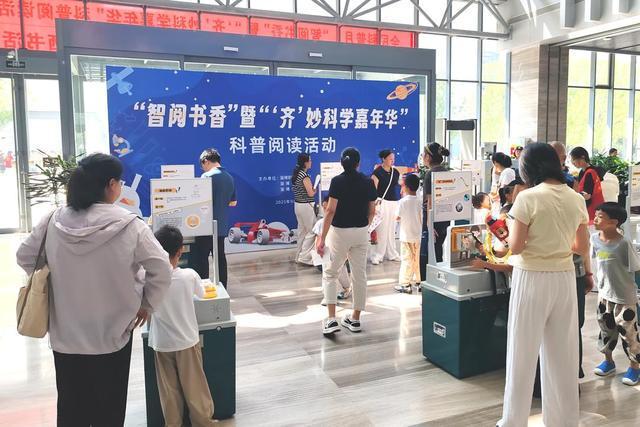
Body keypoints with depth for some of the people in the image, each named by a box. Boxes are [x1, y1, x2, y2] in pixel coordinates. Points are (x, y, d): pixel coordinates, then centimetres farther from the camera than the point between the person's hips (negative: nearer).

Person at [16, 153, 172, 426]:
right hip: (111, 334, -3)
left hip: (65, 334, 4)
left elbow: (24, 257, 7)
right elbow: (161, 268, -16)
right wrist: (147, 304, -2)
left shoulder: (54, 221, -7)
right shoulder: (128, 225, -18)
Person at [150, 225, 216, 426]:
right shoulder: (190, 275, -16)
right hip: (187, 341, 0)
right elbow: (202, 294, 4)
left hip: (162, 344, 0)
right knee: (195, 386, 14)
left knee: (169, 390, 16)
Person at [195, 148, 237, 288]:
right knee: (220, 258, 12)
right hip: (222, 226, 7)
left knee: (201, 258, 1)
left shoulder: (207, 176, -13)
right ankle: (222, 289, 18)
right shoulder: (230, 178, 9)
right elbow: (233, 202, 16)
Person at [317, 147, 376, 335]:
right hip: (361, 233, 4)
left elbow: (331, 210, -16)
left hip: (339, 232, -3)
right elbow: (372, 211, 6)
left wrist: (322, 237, -14)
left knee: (329, 273, 9)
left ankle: (331, 319, -2)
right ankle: (355, 319, 20)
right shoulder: (368, 182, 1)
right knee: (360, 275, 12)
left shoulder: (337, 181, -11)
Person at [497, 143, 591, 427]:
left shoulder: (528, 197, -14)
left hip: (532, 279, -5)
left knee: (523, 353, 8)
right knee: (563, 354, 16)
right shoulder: (577, 199, 3)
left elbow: (515, 247, -13)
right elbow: (582, 247, 9)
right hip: (565, 279, 5)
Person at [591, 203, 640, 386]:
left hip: (624, 296, -6)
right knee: (606, 328, 18)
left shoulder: (623, 243, -22)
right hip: (604, 293, 6)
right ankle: (608, 361, 36)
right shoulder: (594, 238, -5)